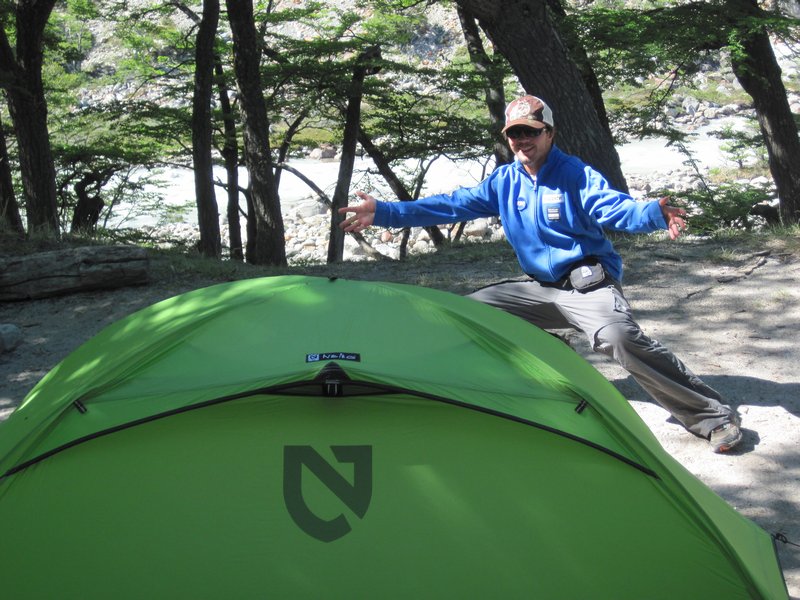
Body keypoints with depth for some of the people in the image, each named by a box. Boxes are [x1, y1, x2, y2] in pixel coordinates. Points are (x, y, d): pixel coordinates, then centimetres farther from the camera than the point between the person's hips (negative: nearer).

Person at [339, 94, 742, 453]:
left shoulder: (575, 174, -10)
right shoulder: (503, 182, 6)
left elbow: (615, 207, -25)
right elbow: (451, 206, 4)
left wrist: (653, 214, -48)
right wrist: (383, 213, -3)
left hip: (589, 286, -7)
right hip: (540, 289, 7)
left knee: (620, 336, -35)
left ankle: (712, 417, -26)